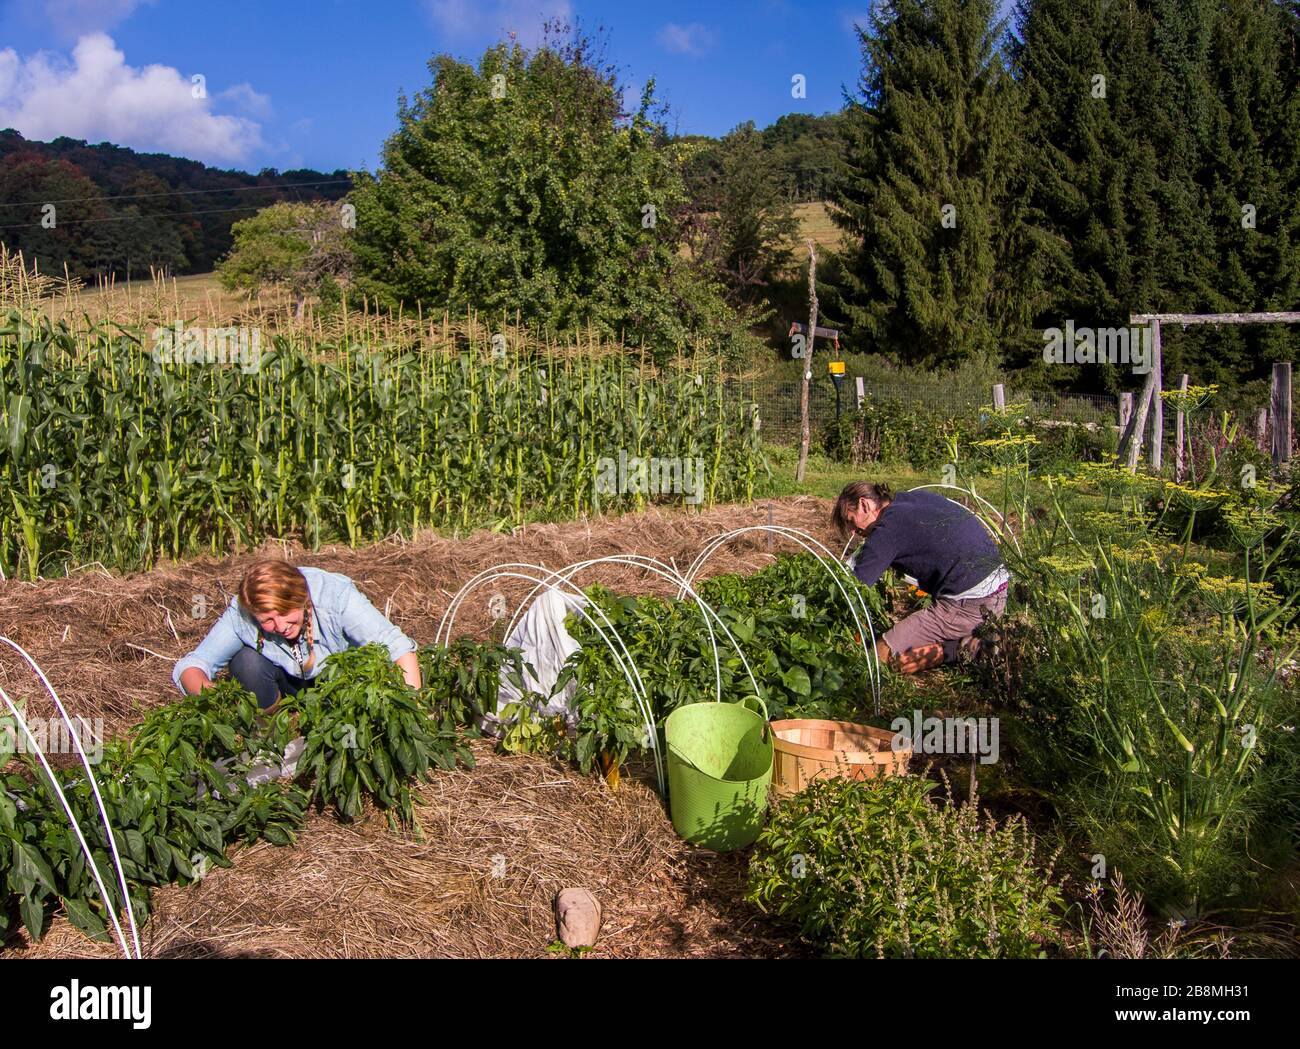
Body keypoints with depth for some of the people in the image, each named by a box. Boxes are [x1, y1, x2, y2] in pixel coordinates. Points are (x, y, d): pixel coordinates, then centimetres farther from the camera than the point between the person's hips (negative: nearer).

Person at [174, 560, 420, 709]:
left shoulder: (336, 593, -33)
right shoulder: (241, 615, -27)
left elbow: (398, 646, -37)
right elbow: (191, 666, -23)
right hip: (286, 689, 1)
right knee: (246, 661, -27)